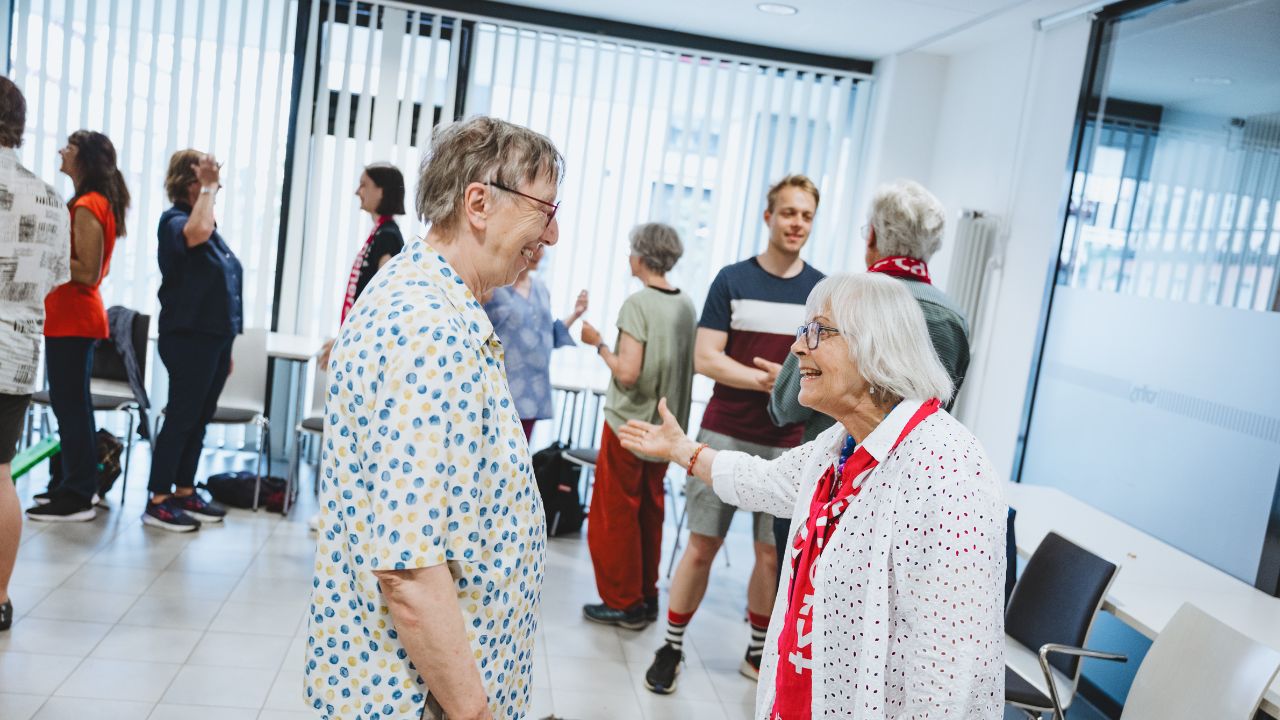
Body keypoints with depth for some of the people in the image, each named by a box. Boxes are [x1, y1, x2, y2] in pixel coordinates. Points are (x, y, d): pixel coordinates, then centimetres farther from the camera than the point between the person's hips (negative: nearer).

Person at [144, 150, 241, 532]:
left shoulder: (211, 226, 16)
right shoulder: (174, 220, -8)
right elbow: (197, 232, -35)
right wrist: (207, 187, -19)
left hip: (216, 336, 8)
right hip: (189, 336, -8)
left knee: (200, 419, 12)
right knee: (181, 418, -4)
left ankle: (184, 493, 22)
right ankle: (158, 501, 4)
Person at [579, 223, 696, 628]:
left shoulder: (638, 304, -17)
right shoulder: (687, 306, 3)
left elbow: (627, 373, -22)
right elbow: (692, 364, 10)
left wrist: (598, 343, -8)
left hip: (629, 423, -7)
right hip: (666, 426, 7)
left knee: (615, 515, 5)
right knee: (650, 512, 16)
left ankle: (623, 604, 13)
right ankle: (646, 599, 26)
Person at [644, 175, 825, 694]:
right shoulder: (732, 280, 0)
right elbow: (705, 359, -6)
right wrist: (771, 381, -16)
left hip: (787, 445, 2)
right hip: (725, 436, -1)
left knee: (772, 555, 8)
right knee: (701, 547, 3)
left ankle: (757, 653, 27)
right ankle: (672, 648, 19)